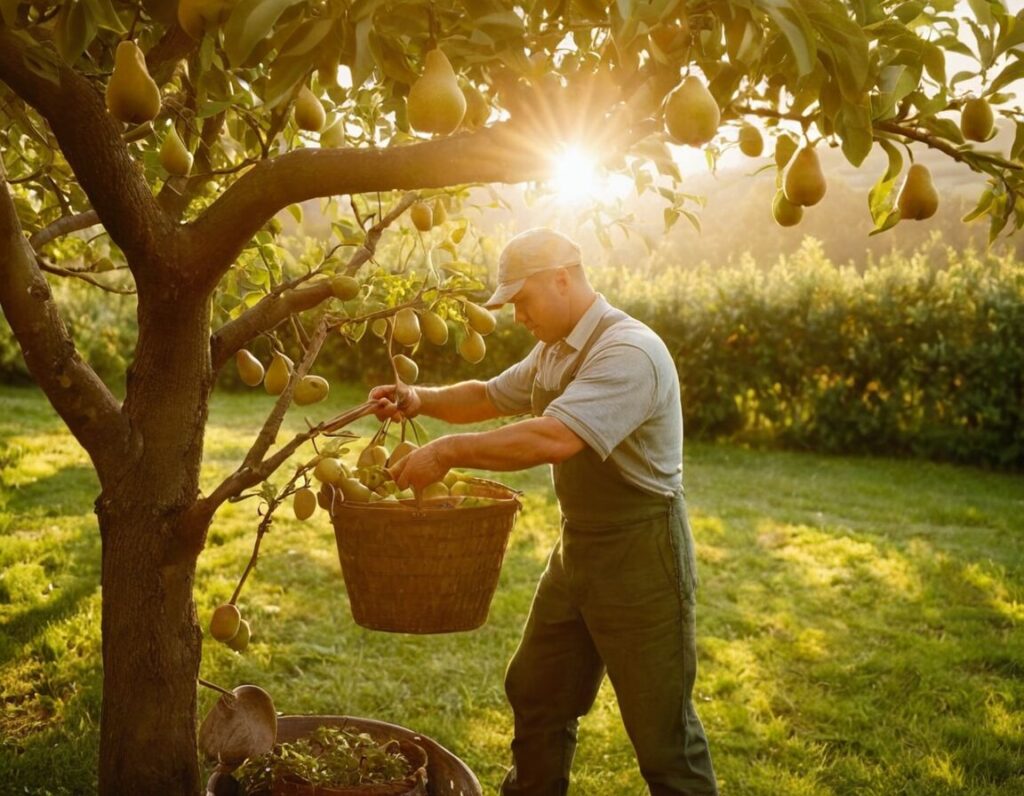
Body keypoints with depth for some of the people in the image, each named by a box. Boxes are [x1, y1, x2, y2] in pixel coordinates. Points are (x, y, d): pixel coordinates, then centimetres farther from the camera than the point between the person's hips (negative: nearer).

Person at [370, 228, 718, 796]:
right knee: (536, 695, 20)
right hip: (578, 550, 9)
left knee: (661, 728, 3)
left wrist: (448, 452, -29)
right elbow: (489, 396, 20)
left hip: (641, 558, -9)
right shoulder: (555, 351, 8)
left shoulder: (629, 352, -23)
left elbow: (555, 438, -36)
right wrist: (421, 400, 2)